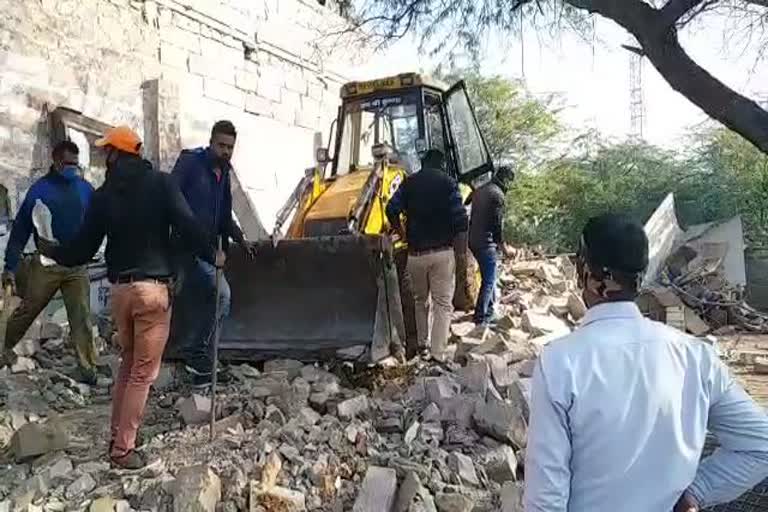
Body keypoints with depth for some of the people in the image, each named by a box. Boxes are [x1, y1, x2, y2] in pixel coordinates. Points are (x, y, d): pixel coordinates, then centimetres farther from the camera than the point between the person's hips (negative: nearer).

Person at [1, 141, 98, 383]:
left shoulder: (85, 189, 3)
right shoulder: (40, 189, -3)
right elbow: (20, 229, -2)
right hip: (45, 264, -1)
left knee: (81, 318, 0)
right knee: (27, 311, 12)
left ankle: (87, 369, 4)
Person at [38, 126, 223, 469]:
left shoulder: (103, 195, 5)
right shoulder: (161, 183, -4)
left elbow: (84, 248, 9)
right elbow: (186, 225, -11)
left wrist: (52, 252, 30)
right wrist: (211, 255, 5)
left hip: (120, 288, 4)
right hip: (152, 288, -4)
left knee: (128, 364, 21)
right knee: (143, 371, 3)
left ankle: (117, 438, 26)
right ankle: (123, 449, 6)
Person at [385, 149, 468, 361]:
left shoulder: (409, 183, 6)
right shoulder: (448, 182, 0)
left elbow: (392, 210, -5)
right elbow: (460, 217, -11)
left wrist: (402, 233, 9)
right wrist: (461, 245, -1)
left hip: (415, 253, 3)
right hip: (442, 252, -3)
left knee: (420, 300, 22)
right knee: (443, 304, 2)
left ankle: (423, 344, 28)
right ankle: (437, 354, -5)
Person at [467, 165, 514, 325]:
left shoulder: (479, 191, 13)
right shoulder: (498, 195, -14)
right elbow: (497, 224, -17)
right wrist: (502, 244, -6)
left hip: (474, 240, 9)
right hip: (487, 243, -9)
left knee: (489, 278, 21)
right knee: (489, 281, -2)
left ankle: (489, 311, 31)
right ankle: (480, 318, -1)